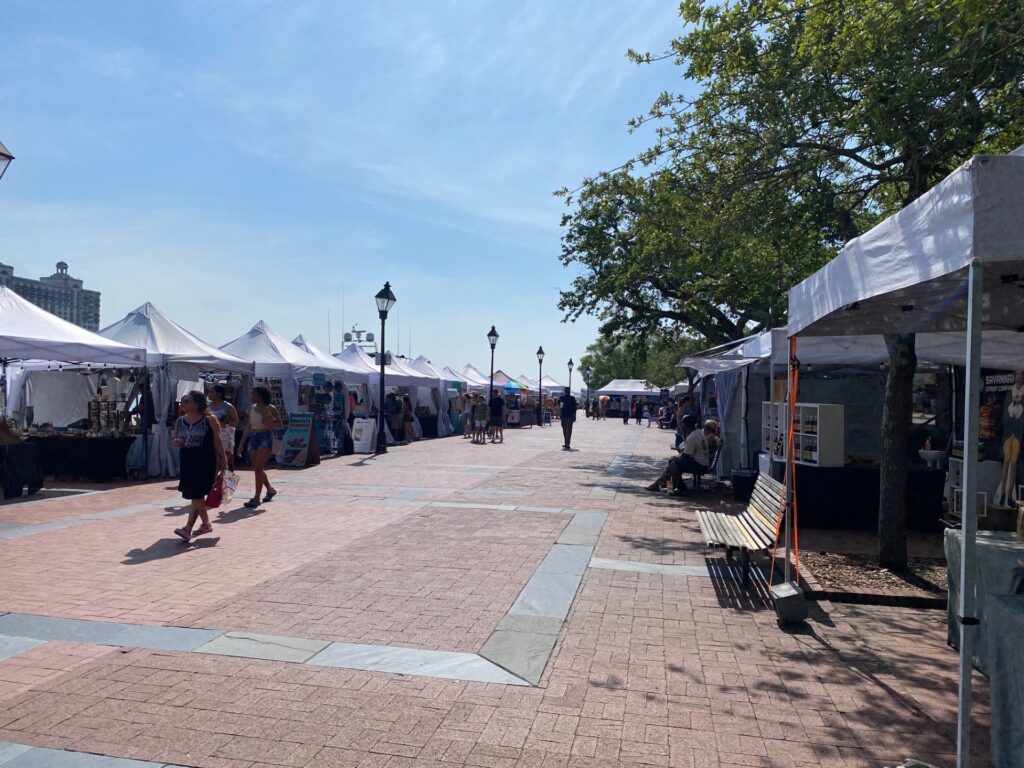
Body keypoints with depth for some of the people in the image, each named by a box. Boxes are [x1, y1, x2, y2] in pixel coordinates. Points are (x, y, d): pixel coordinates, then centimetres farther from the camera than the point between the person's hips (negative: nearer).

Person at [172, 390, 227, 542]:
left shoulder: (210, 420, -7)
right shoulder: (180, 421, 8)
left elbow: (217, 441, -3)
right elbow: (176, 440, 15)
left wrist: (223, 460, -2)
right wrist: (177, 443, -9)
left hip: (205, 462, -6)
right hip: (186, 461, 6)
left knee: (197, 495, -10)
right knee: (194, 495, 14)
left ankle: (188, 528, -14)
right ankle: (206, 524, 29)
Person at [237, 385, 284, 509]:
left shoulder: (270, 409, -5)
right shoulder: (251, 408, 11)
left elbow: (281, 425, -2)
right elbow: (248, 427, 15)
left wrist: (269, 424, -20)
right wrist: (241, 443, 11)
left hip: (266, 437, -6)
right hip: (253, 438, 6)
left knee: (258, 468, -12)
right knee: (257, 469, 12)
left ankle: (256, 498, -9)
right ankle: (270, 489, 34)